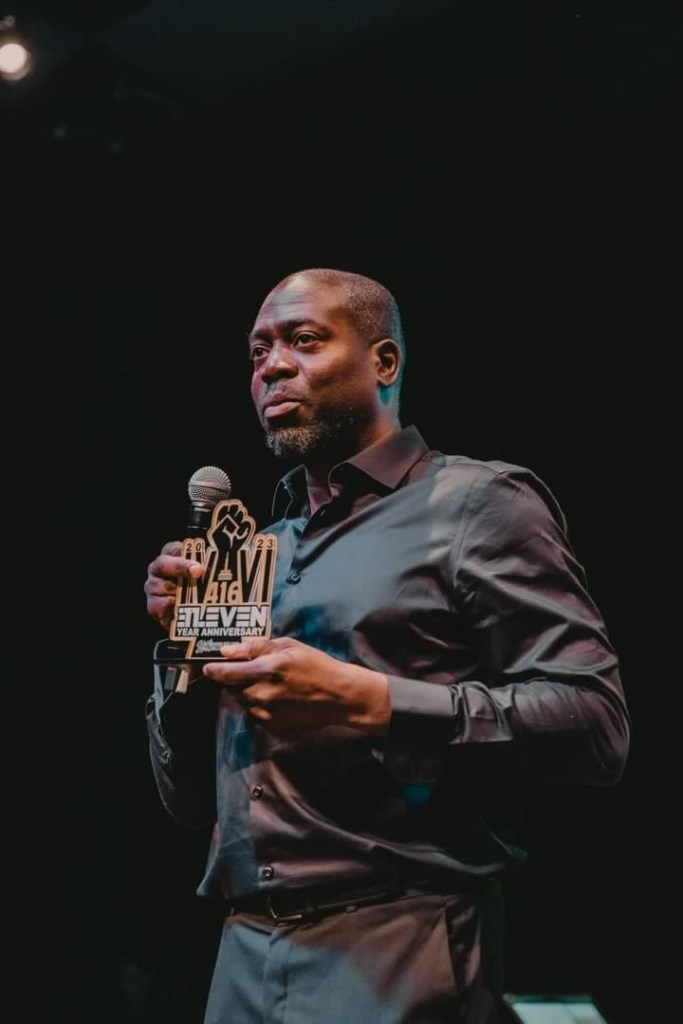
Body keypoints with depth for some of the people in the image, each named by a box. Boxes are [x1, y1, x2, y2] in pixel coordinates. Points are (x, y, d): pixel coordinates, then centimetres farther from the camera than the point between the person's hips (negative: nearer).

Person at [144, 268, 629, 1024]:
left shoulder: (477, 503, -3)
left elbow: (594, 723, -13)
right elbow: (190, 800, 15)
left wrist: (368, 704, -21)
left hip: (394, 952, -5)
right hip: (243, 954, 6)